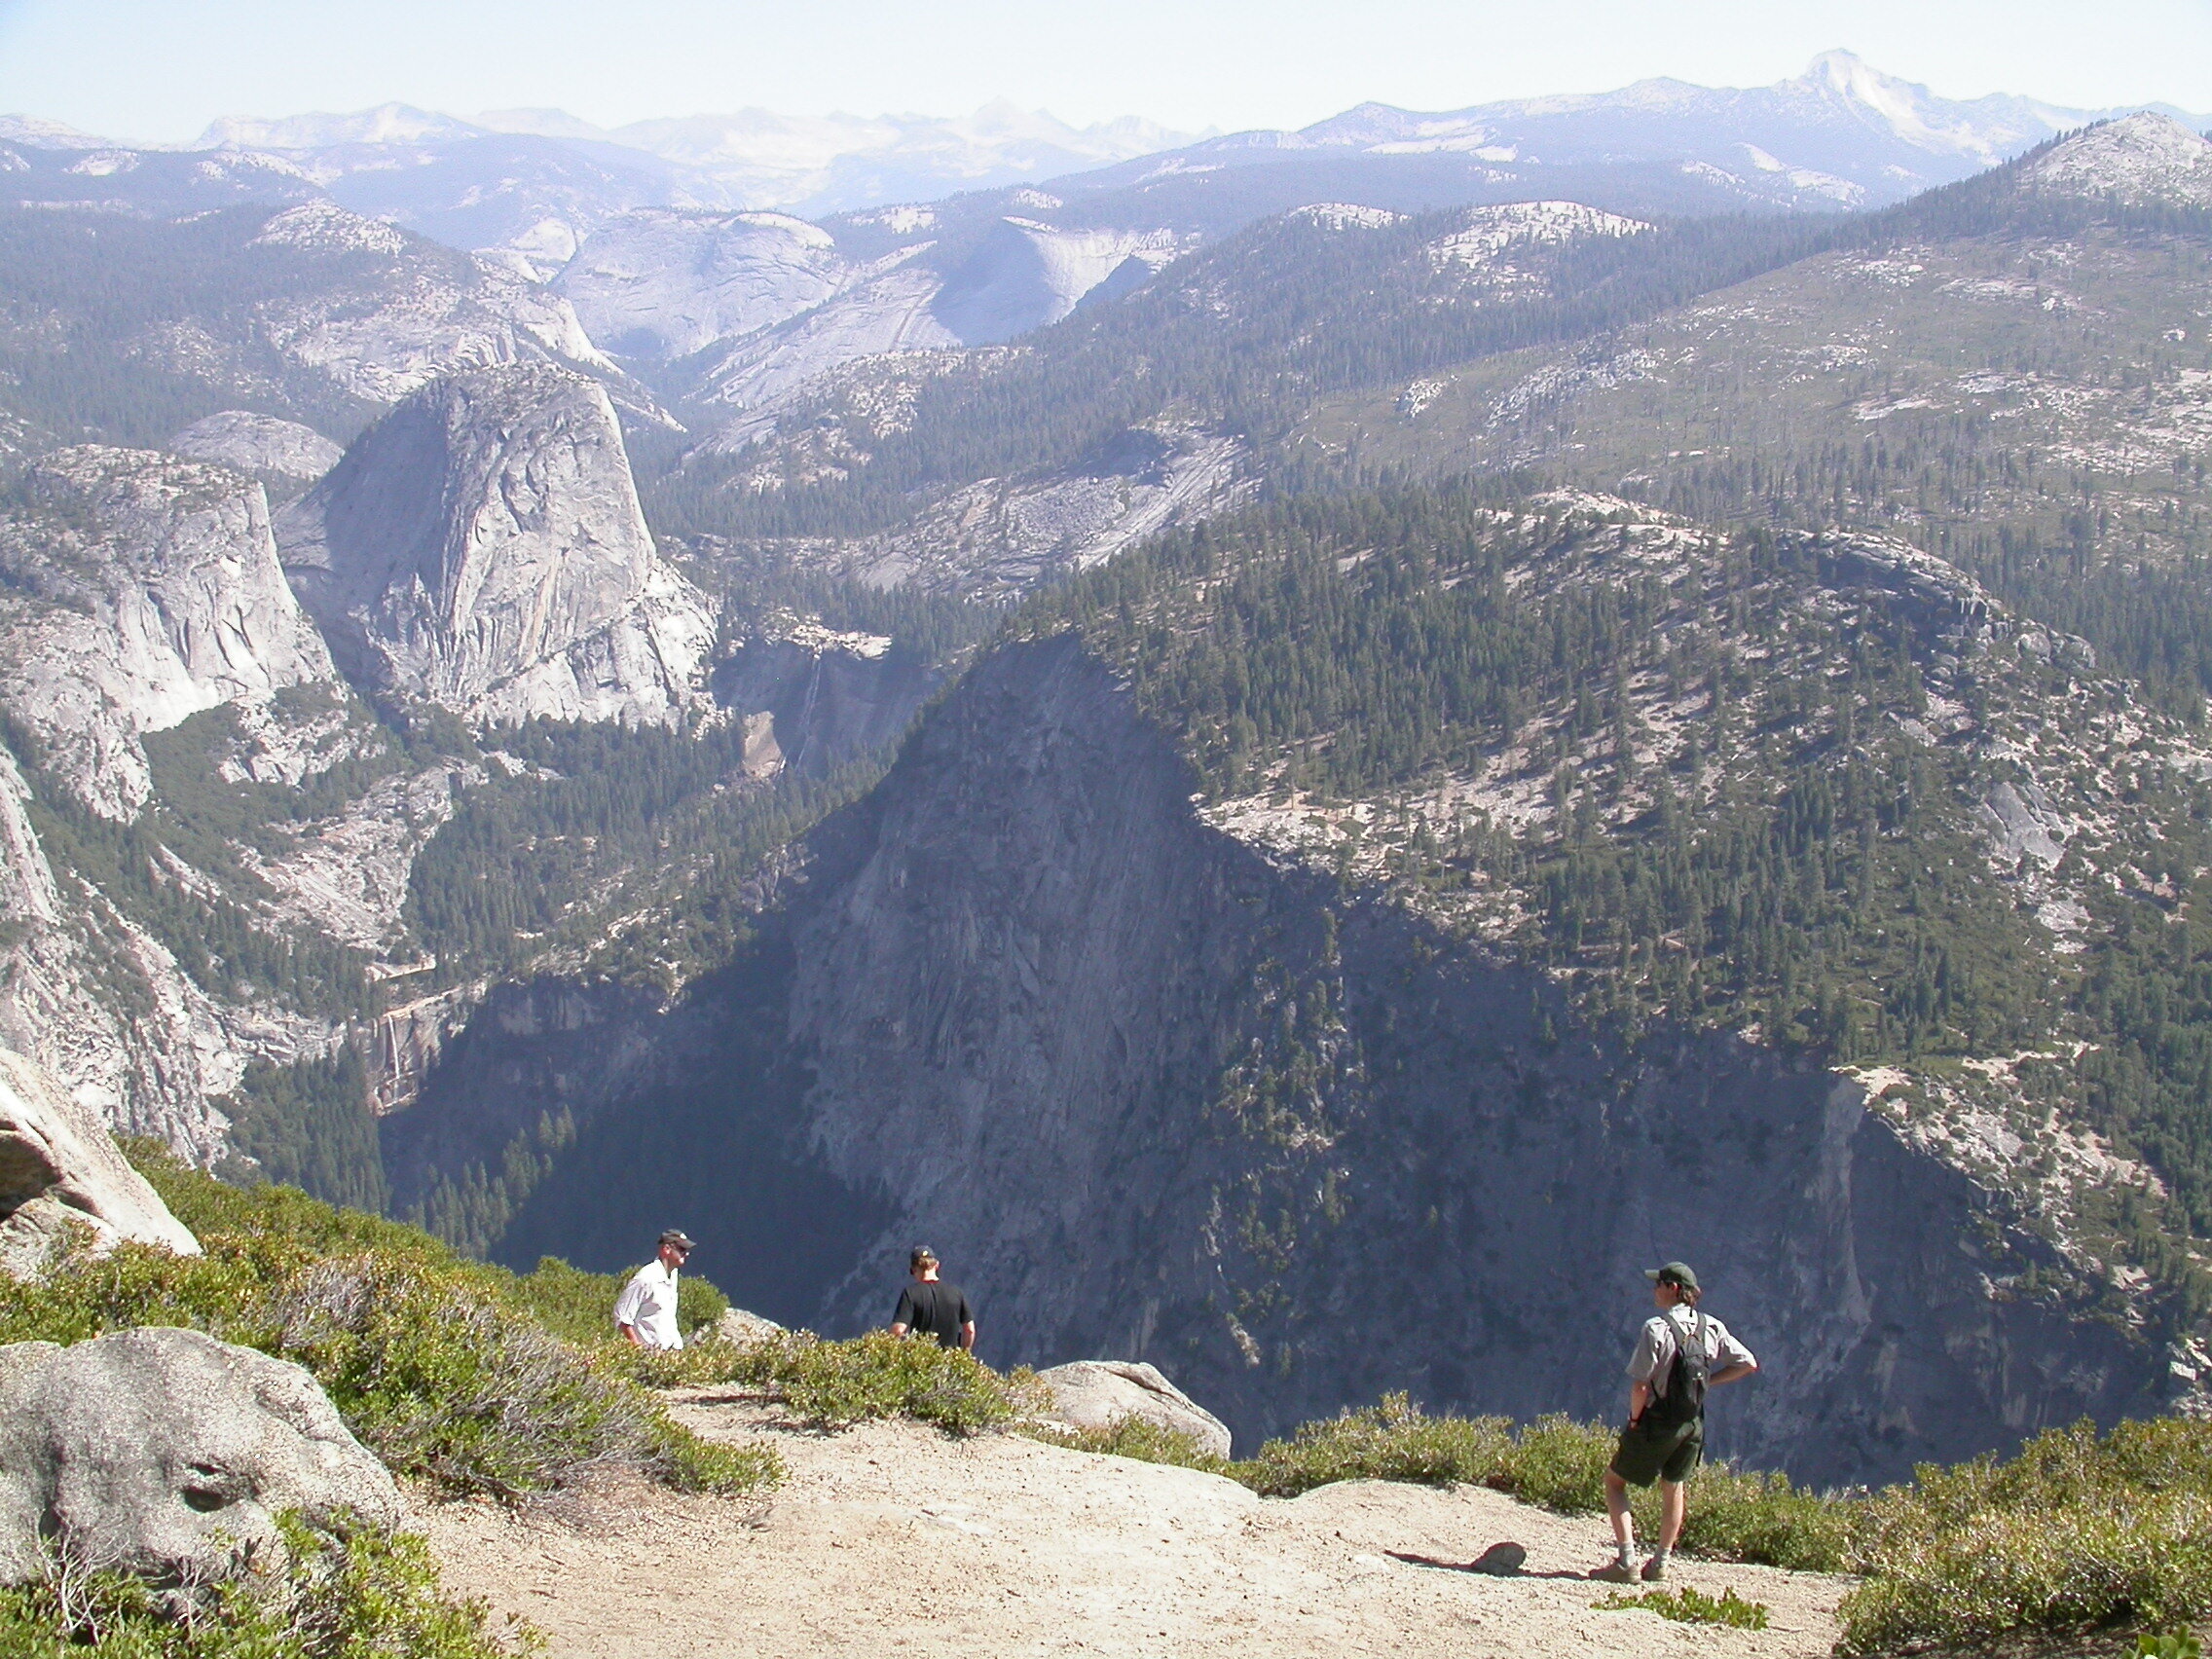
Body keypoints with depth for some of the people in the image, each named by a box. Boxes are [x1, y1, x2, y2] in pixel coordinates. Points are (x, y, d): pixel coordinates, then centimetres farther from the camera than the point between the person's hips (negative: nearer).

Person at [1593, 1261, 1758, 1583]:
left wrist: (1634, 1418, -6)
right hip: (1694, 1424, 6)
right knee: (1673, 1487, 24)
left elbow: (1640, 1387, -23)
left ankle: (1626, 1559, -1)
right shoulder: (1711, 1327, -1)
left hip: (1657, 1421, -6)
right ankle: (1660, 1564, 26)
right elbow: (1748, 1364, 6)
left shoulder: (1656, 1328, -19)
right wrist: (1707, 1381, 9)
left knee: (1614, 1481, 10)